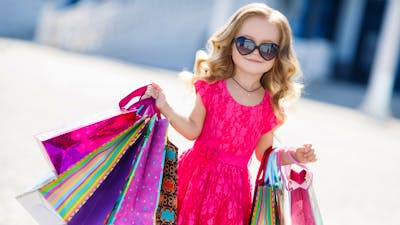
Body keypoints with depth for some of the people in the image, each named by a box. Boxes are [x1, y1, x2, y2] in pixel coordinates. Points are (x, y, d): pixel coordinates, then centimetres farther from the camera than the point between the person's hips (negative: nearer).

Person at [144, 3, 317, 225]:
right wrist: (165, 108, -13)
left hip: (233, 183, 1)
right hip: (198, 173, -1)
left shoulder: (270, 106, -3)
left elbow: (264, 152, 9)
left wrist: (293, 155, -5)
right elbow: (193, 130, -3)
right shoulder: (212, 87, -8)